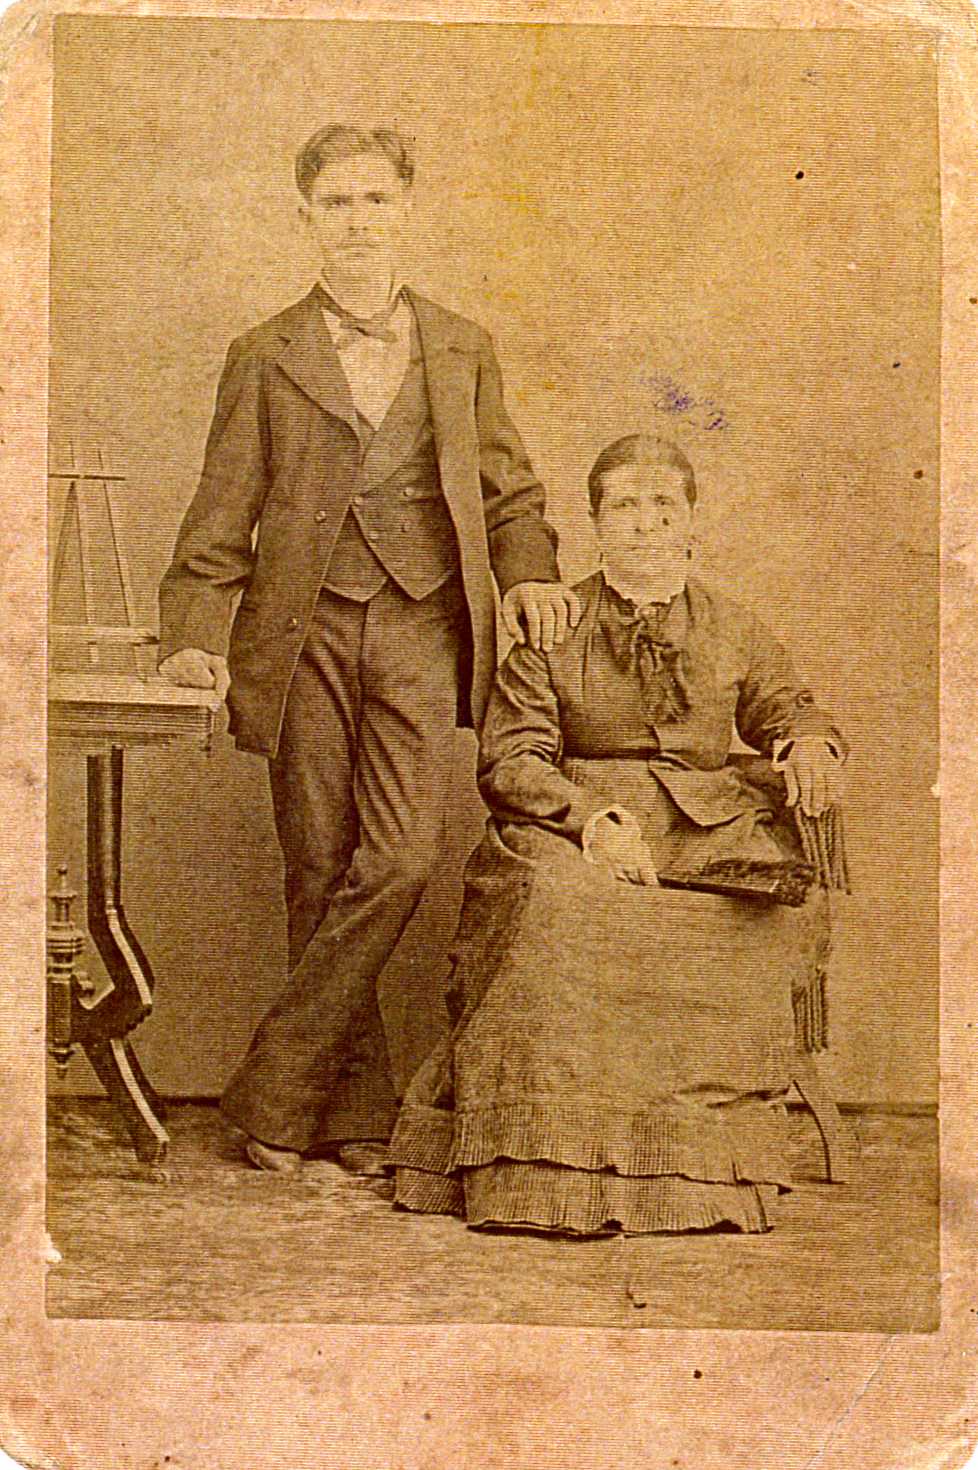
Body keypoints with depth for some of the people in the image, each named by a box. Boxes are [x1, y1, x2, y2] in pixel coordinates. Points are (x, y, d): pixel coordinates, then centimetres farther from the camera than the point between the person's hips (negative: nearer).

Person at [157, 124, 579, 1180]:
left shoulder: (462, 349, 14)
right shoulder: (265, 357, 9)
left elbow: (508, 489, 20)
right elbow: (222, 517, 7)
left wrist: (527, 574, 1)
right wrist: (193, 638, -5)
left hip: (421, 627, 1)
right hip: (303, 630, 0)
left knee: (400, 862, -13)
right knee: (320, 872, 1)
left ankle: (275, 1091, -1)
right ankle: (355, 1112, 13)